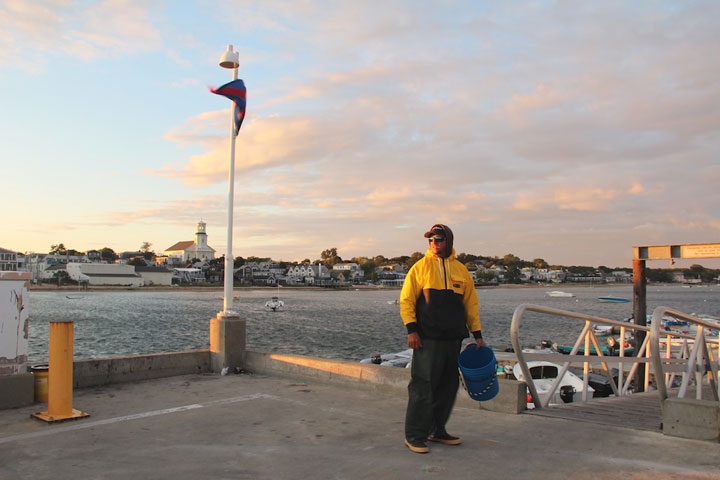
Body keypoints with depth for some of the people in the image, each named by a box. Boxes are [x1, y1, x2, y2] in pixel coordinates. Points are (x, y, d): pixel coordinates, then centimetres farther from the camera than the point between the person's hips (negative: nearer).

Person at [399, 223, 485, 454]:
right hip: (428, 339, -5)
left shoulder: (461, 270, 12)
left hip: (453, 339, 5)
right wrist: (411, 329, -12)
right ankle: (414, 435, 3)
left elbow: (471, 304, 17)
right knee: (422, 387, -6)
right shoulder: (421, 267, 0)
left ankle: (437, 430, 25)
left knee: (448, 386, 11)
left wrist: (477, 334, 13)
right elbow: (406, 299, -2)